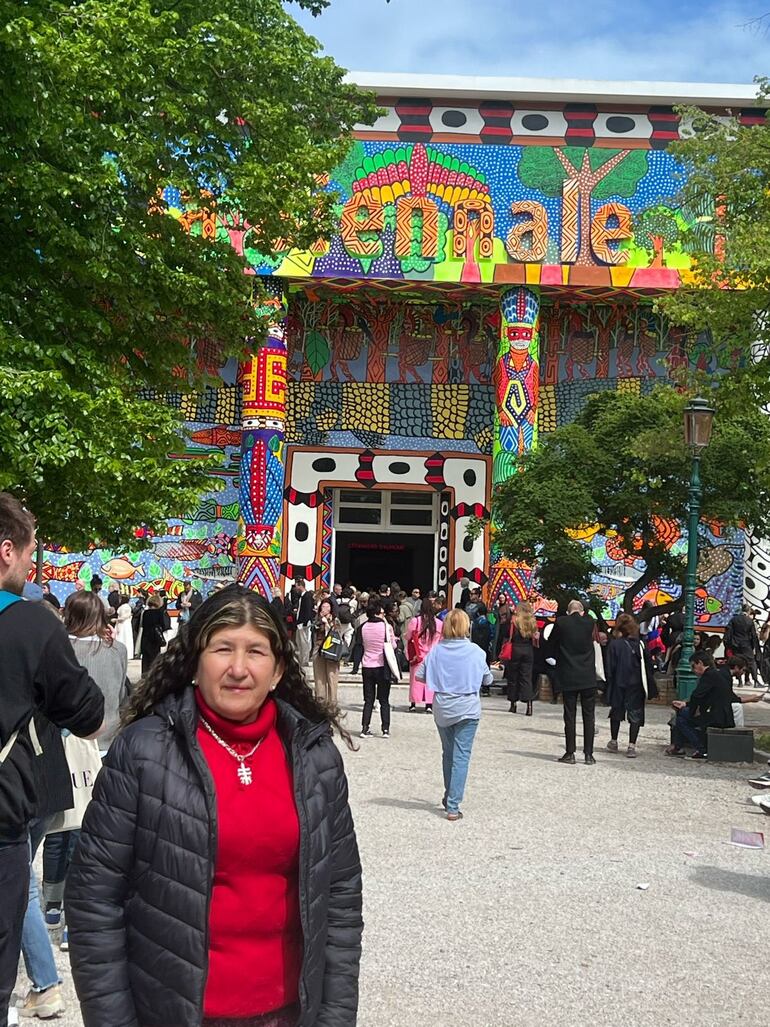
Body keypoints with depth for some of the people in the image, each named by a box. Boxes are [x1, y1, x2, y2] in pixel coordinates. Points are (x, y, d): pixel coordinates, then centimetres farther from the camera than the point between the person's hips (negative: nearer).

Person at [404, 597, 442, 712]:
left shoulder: (414, 621, -11)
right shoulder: (439, 624, -8)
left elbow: (407, 637, -1)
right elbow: (442, 641, 2)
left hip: (417, 655, -1)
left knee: (416, 679, 10)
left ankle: (413, 704, 14)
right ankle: (429, 704, 7)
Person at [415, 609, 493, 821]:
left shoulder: (437, 650, -5)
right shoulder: (475, 651, -9)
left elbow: (420, 675, 0)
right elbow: (487, 680, 2)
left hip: (442, 710, 3)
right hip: (467, 710, -3)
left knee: (448, 754, 20)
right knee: (461, 757, 0)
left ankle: (449, 797, 34)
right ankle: (453, 807, -4)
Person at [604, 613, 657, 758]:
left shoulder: (614, 644, -10)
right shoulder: (641, 644, -2)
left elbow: (610, 668, -9)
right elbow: (649, 666, 2)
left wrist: (608, 686, -1)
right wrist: (650, 686, 10)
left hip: (618, 686, -1)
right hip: (637, 686, 1)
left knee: (616, 712, 18)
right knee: (635, 714, 5)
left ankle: (614, 742, 30)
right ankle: (631, 746, -2)